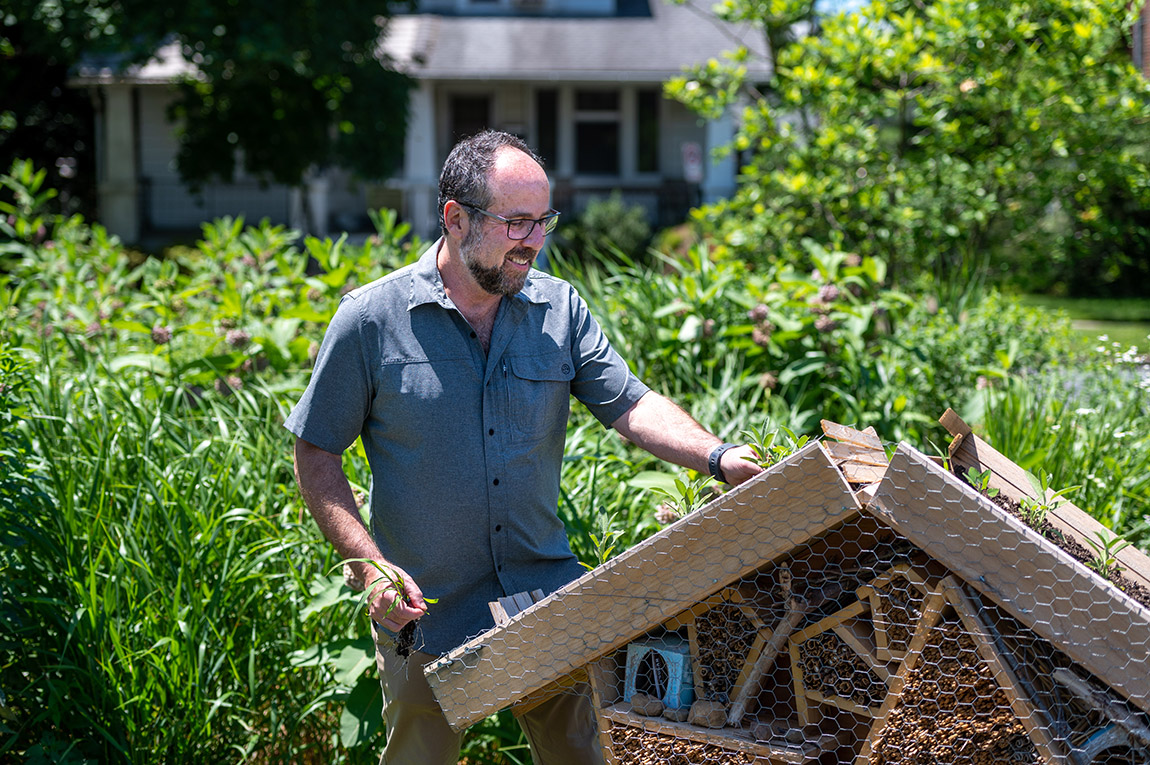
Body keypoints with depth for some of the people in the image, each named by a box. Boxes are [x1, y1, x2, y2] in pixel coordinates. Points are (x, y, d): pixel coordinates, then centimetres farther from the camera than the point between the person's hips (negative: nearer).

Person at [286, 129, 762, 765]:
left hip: (547, 593, 3)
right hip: (426, 610, -3)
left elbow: (631, 405, -5)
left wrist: (717, 458, -23)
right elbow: (316, 457, -6)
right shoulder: (371, 319, -10)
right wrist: (369, 564, -17)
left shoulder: (560, 308, -1)